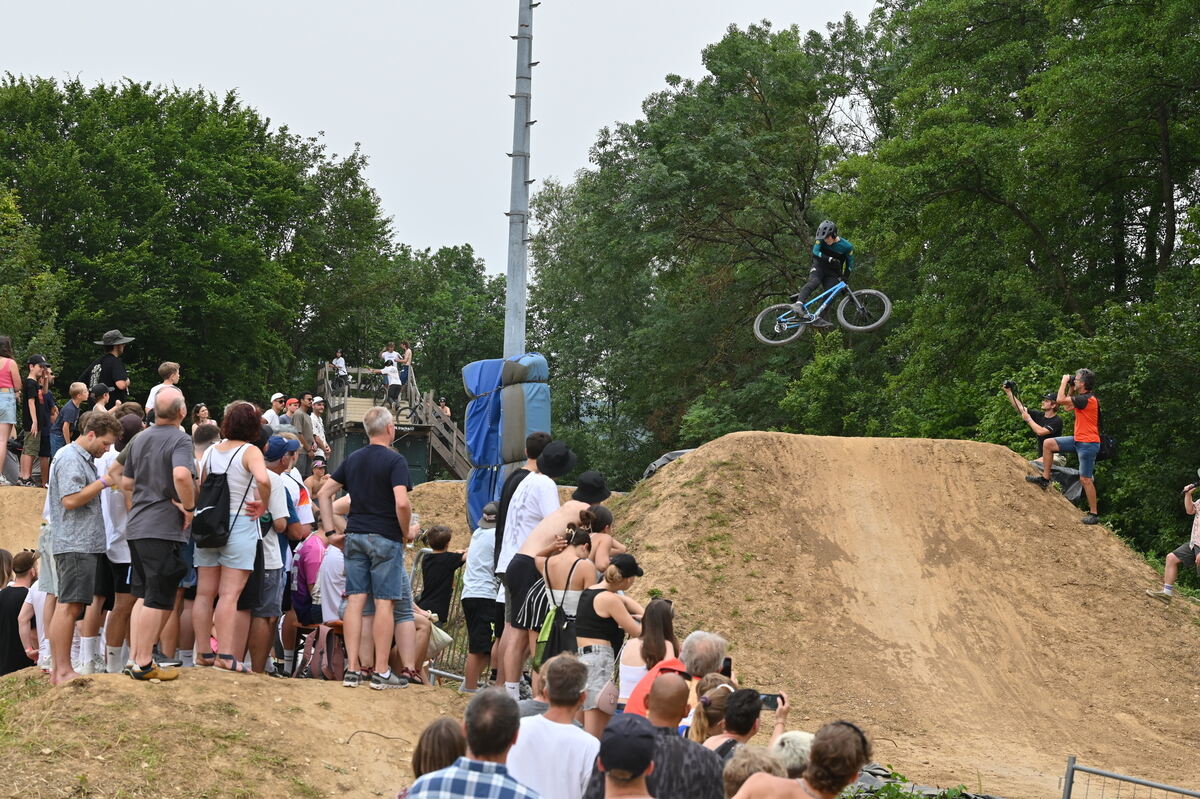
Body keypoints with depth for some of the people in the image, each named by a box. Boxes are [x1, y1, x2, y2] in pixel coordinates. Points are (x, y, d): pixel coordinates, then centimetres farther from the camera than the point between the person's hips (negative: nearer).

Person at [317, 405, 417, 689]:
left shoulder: (353, 459, 12)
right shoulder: (395, 460, -9)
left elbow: (324, 492, 14)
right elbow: (402, 503, -21)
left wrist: (331, 531, 14)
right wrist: (405, 533, -5)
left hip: (354, 535, 6)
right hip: (385, 538, -6)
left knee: (355, 600, 5)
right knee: (384, 602, -2)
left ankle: (352, 668, 4)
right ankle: (381, 671, 0)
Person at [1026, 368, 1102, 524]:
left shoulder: (1087, 399, -21)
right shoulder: (1082, 398, 10)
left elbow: (1060, 400, -24)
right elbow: (1068, 407, 24)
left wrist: (1064, 381, -10)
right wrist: (1070, 389, 15)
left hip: (1088, 444, -10)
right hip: (1078, 440, 10)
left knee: (1085, 479, -6)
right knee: (1048, 443, 7)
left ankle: (1094, 514, 2)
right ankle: (1045, 478, 14)